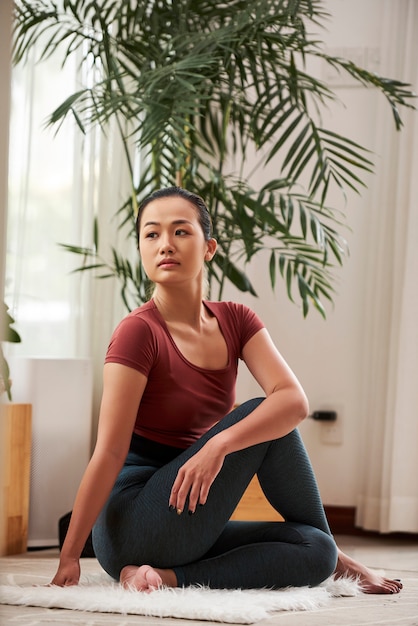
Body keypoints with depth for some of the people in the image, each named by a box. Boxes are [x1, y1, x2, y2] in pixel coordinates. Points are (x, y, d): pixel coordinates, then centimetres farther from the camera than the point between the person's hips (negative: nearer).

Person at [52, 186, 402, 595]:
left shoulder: (235, 322, 5)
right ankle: (335, 557, 3)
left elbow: (294, 400, -11)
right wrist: (69, 558, -22)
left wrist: (220, 444, -28)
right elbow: (109, 454, -19)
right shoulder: (138, 332, -14)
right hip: (132, 527, -6)